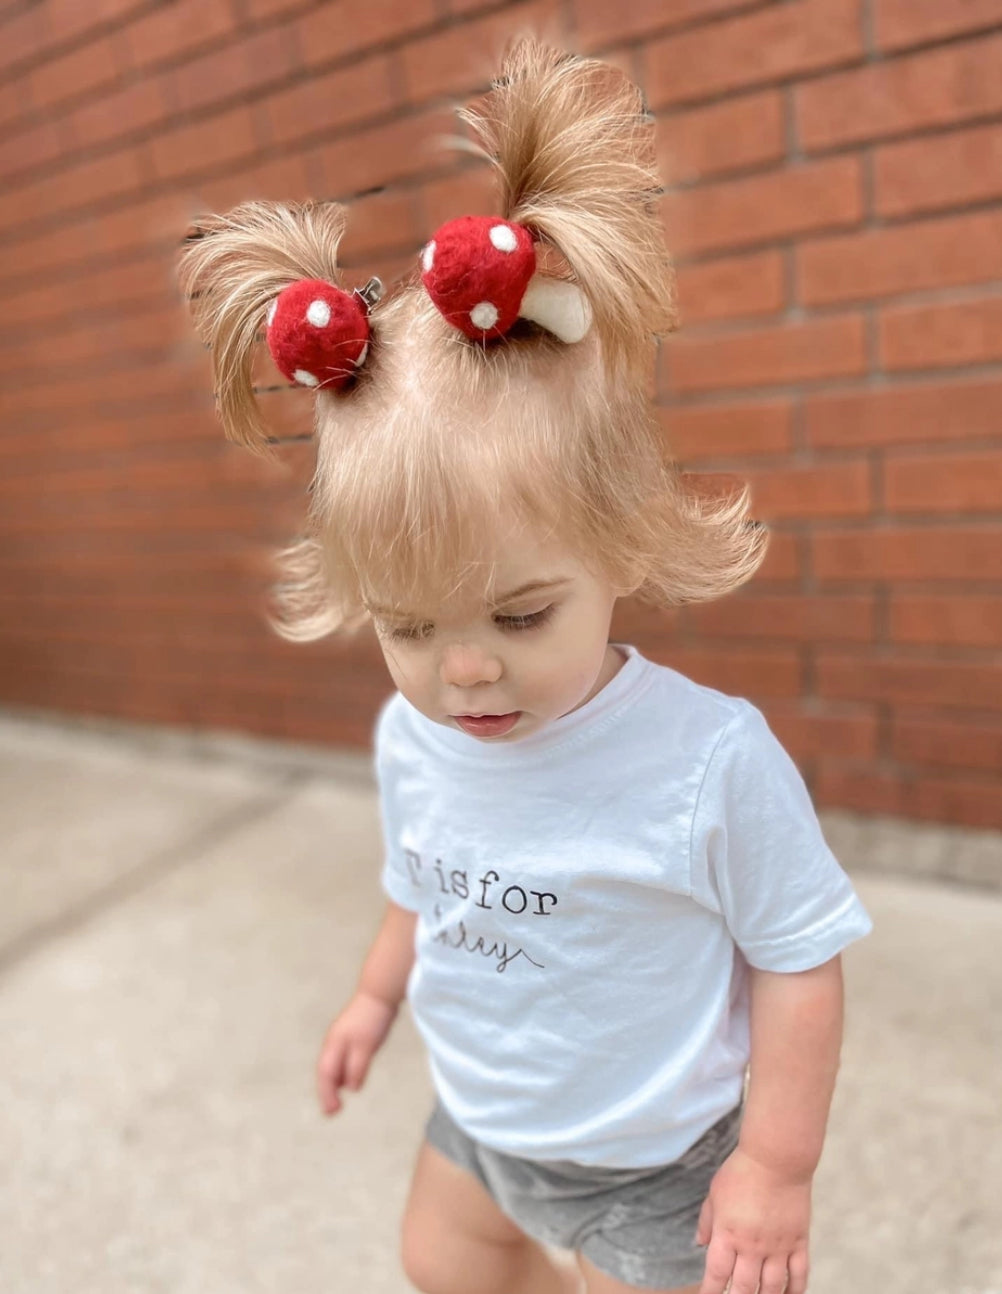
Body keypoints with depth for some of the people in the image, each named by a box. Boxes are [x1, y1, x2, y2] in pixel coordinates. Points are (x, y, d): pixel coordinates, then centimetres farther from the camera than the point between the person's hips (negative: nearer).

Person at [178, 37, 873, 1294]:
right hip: (475, 1116, 6)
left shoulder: (711, 757, -33)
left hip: (651, 1159, -5)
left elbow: (800, 956, -20)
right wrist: (376, 996, 16)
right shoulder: (409, 739, -16)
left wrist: (778, 1162, -14)